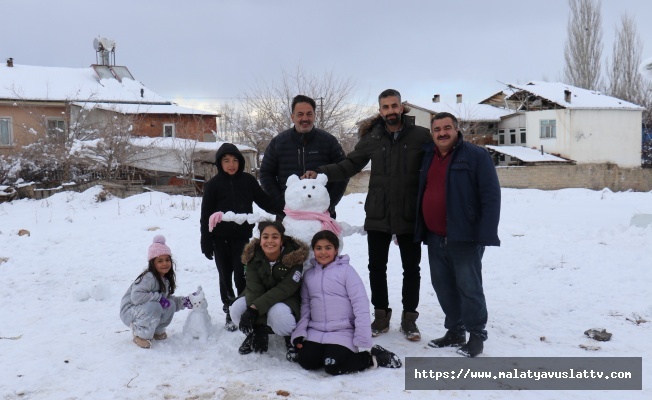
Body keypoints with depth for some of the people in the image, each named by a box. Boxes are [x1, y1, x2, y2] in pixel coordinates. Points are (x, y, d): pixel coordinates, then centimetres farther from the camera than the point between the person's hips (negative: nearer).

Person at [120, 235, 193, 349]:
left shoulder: (166, 279, 2)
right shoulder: (149, 278, -26)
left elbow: (167, 298, 9)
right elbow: (136, 297, -36)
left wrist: (182, 302, -6)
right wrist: (159, 297, -31)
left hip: (146, 309, 8)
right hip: (129, 311, -8)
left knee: (171, 305, -12)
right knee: (154, 307, -35)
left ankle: (157, 330, 8)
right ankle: (141, 335, -13)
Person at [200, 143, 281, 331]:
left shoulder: (248, 180, 0)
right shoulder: (213, 185, -3)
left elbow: (264, 200, 7)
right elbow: (206, 216, -1)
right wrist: (206, 243, -3)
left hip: (242, 236, 0)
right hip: (221, 238, 0)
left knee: (241, 275, -4)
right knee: (225, 275, 8)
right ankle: (229, 311, 20)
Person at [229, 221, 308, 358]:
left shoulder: (294, 256, -22)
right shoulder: (253, 256, -13)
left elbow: (285, 289, -28)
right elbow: (253, 288, -23)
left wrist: (254, 308, -39)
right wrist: (260, 326, -37)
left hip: (287, 299, -3)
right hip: (260, 299, 3)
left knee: (278, 313, -37)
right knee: (237, 309, -25)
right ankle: (254, 333, 7)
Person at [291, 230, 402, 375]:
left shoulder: (346, 270, -7)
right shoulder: (309, 274, 10)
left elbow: (361, 305, -11)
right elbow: (305, 305, 12)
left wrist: (363, 341, -15)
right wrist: (299, 333, -1)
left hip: (342, 332, -4)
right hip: (315, 332, 5)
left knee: (333, 367, -22)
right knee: (306, 361, -15)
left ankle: (372, 357, 2)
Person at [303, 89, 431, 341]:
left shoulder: (420, 136, -6)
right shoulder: (372, 139, 1)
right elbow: (349, 165, 4)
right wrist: (320, 173, -10)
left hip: (410, 216, -2)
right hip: (377, 216, 2)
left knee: (411, 268, 9)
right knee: (376, 267, 11)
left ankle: (409, 318, 25)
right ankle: (381, 315, 27)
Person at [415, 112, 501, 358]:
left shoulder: (476, 156, -6)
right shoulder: (428, 157, 12)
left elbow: (491, 196, -11)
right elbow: (420, 194, 19)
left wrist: (486, 234, -18)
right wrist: (420, 230, 12)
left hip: (464, 238, -6)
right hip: (435, 238, 7)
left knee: (469, 287, -2)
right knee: (443, 287, 13)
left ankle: (477, 335, 13)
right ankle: (455, 332, 27)